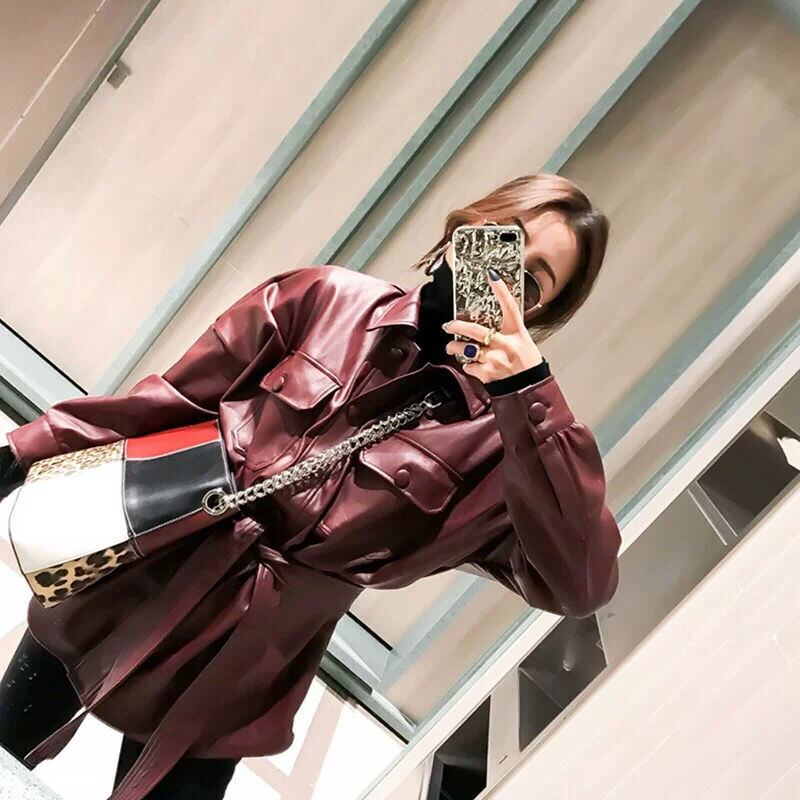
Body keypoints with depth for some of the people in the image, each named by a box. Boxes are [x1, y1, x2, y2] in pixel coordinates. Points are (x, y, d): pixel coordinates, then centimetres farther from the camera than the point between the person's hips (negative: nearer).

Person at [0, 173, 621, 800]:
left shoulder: (497, 435, -12)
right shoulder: (325, 299, -8)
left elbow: (581, 583, -24)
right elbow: (172, 402, -1)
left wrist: (530, 393, -31)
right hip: (110, 593, 3)